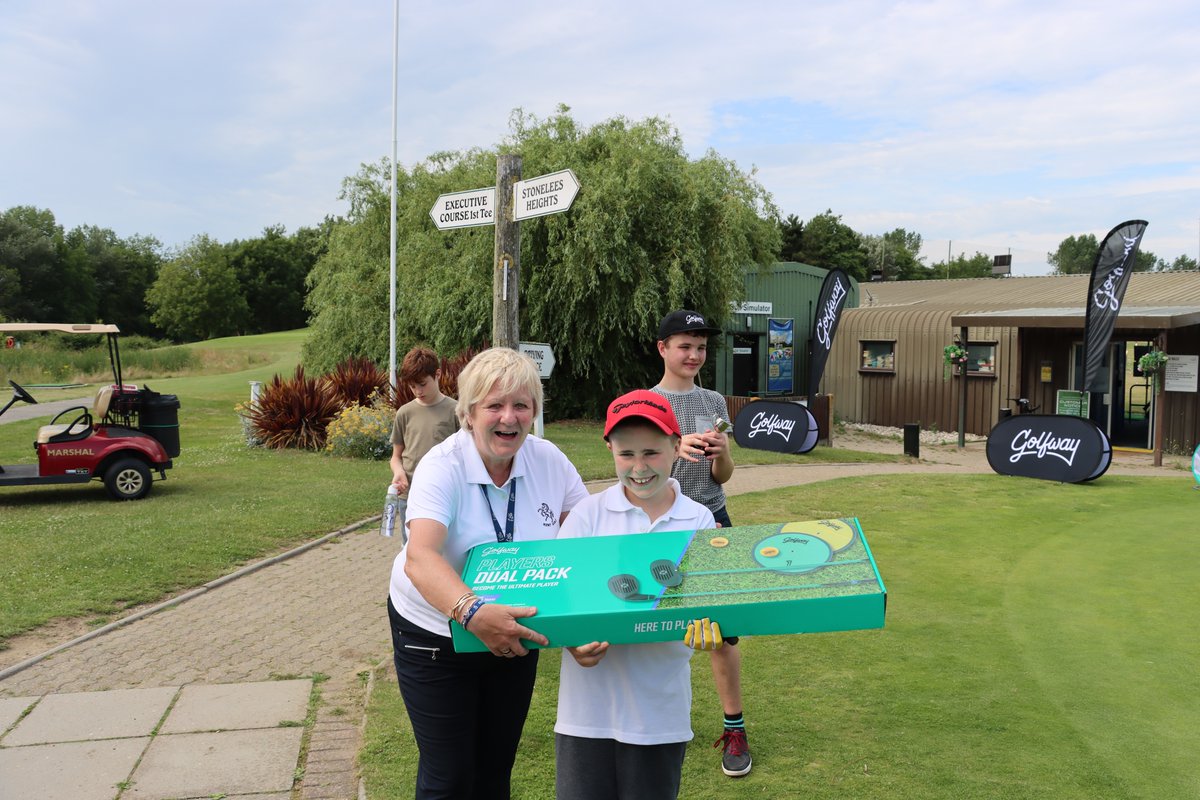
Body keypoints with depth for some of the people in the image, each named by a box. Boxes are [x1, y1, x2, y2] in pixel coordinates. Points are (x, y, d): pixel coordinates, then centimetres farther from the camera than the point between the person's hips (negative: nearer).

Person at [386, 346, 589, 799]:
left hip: (513, 634, 4)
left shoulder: (548, 460, -8)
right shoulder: (442, 468, -22)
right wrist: (471, 612, -54)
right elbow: (419, 558, -37)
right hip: (436, 633, -4)